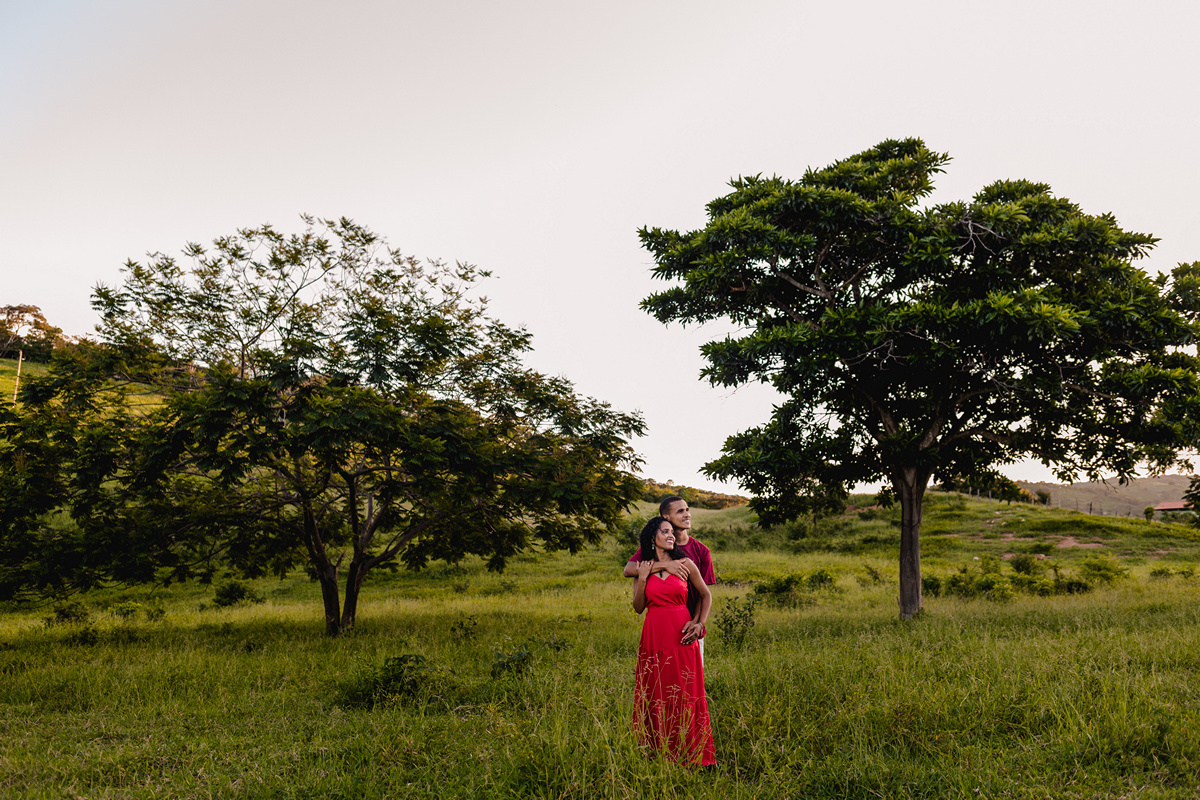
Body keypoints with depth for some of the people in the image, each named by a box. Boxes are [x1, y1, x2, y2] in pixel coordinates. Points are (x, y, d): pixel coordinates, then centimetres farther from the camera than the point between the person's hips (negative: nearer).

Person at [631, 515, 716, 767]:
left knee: (685, 694, 2)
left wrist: (700, 623, -2)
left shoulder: (685, 564, 2)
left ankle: (688, 753, 14)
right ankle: (658, 751, 18)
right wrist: (643, 578, -8)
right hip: (654, 636, 1)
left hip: (681, 636, -1)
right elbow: (638, 607, 3)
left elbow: (706, 595, 10)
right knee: (655, 694, 5)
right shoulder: (644, 567, 6)